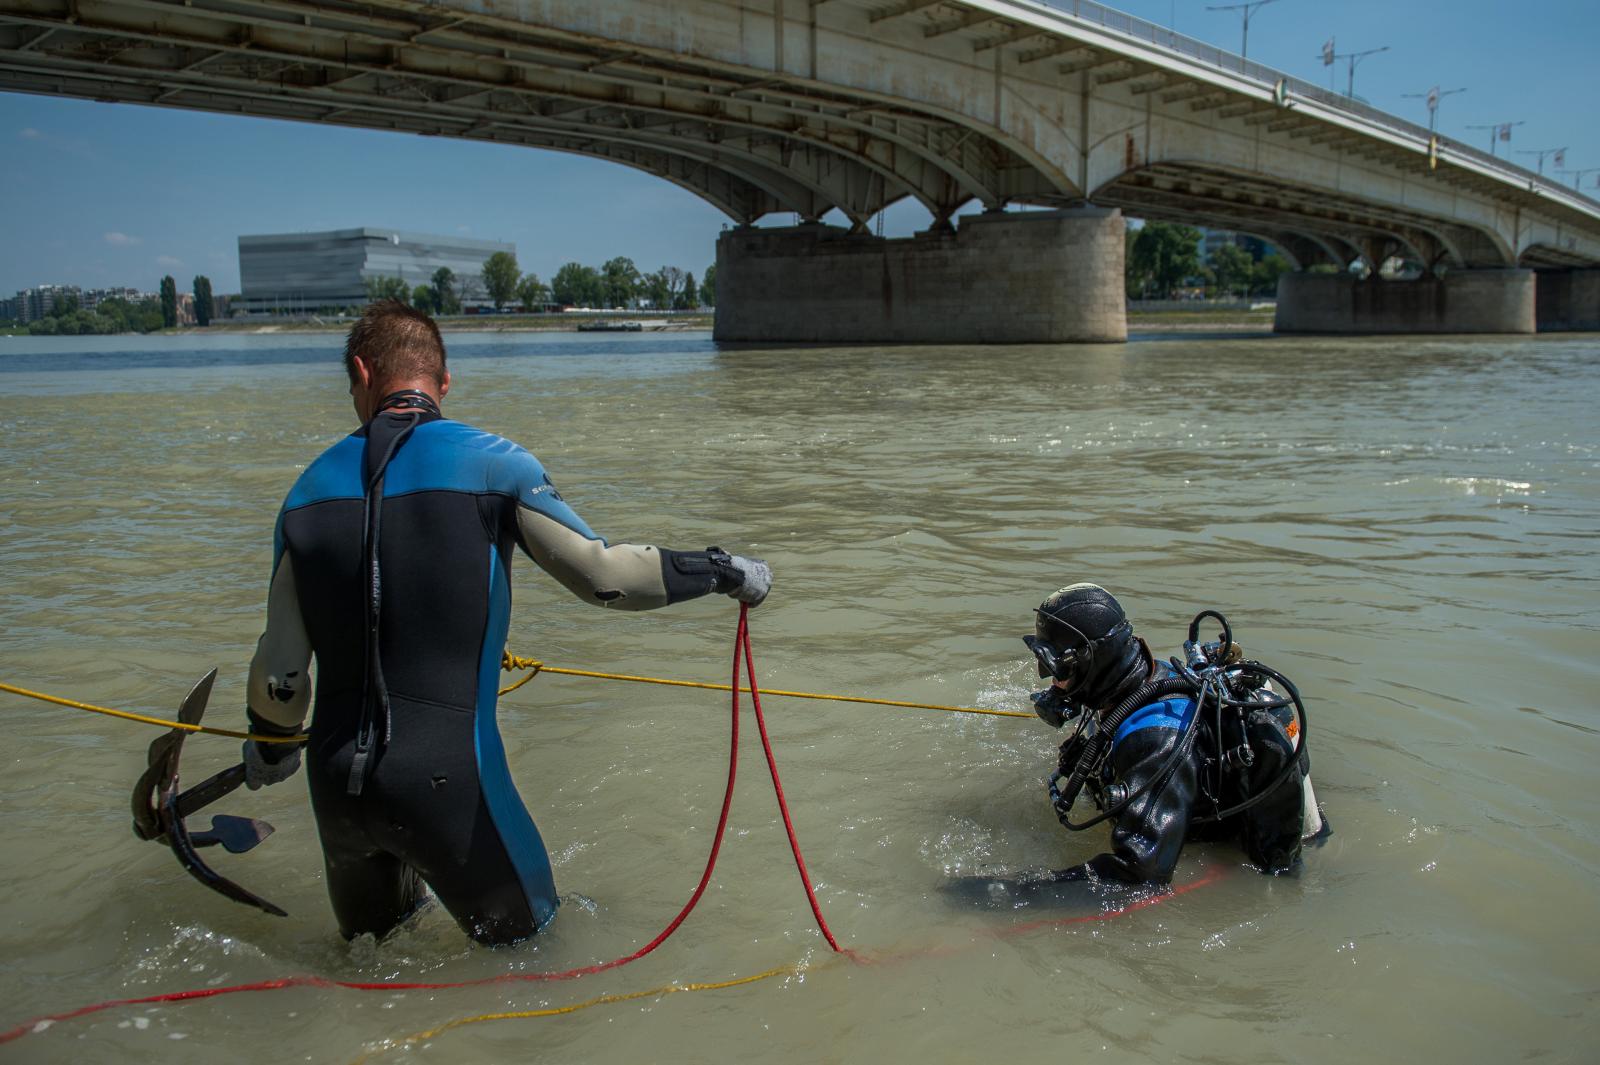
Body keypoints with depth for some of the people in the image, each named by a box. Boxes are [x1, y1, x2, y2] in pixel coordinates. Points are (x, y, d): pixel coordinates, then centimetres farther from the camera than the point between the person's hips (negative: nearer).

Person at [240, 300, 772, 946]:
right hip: (446, 781, -4)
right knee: (524, 942, 15)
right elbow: (600, 574, -11)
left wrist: (269, 748, 26)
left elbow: (280, 670, 6)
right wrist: (722, 572, 4)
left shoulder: (310, 489, 4)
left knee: (367, 938, 30)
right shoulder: (491, 463, -8)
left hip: (335, 783, 4)